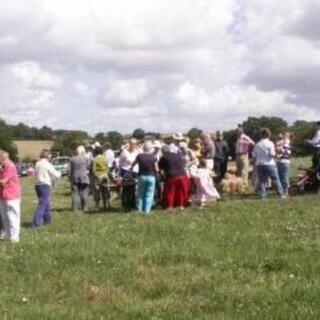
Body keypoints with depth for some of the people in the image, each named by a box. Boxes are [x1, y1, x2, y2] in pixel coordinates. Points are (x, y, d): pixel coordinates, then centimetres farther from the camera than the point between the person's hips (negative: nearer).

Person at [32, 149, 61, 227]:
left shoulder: (37, 164, 9)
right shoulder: (48, 165, -10)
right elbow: (56, 175, -6)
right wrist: (59, 173, 16)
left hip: (38, 185, 7)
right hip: (45, 185, -7)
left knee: (46, 203, 20)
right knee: (42, 204, -7)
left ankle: (47, 219, 29)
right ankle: (36, 222, -14)